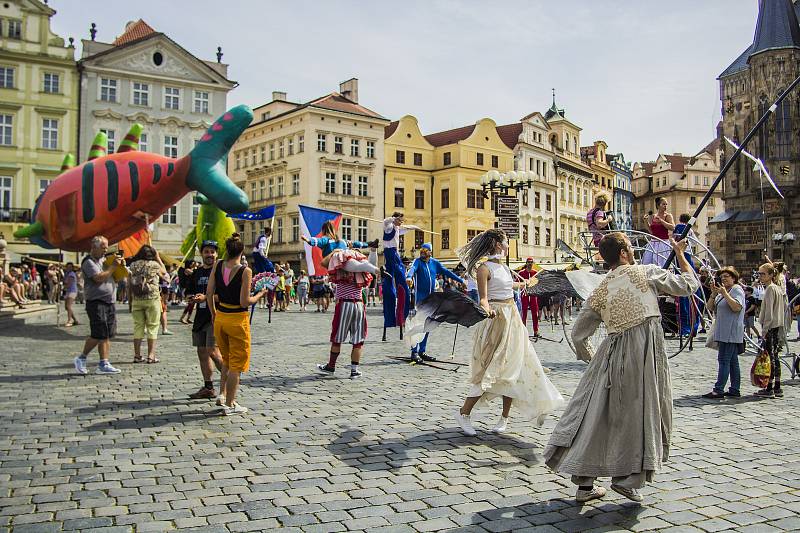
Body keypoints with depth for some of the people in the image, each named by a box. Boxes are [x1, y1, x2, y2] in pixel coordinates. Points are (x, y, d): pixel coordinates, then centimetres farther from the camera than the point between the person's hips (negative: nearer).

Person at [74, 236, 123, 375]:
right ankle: (81, 359, 10)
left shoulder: (104, 259, 17)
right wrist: (113, 266, -13)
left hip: (109, 302, 8)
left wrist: (121, 265, 3)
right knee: (98, 335, -8)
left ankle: (104, 364, 9)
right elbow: (99, 278, -21)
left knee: (107, 335, 6)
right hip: (96, 302, -8)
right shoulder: (89, 262, -8)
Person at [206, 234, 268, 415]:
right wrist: (260, 295, -1)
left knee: (226, 359, 25)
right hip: (238, 320, -5)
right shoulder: (245, 271, -16)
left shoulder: (217, 265, -2)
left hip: (220, 318, 5)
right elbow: (244, 302, -18)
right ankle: (230, 404, 11)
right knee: (237, 363, 6)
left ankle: (223, 394, 25)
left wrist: (213, 313, 14)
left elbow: (209, 293, 1)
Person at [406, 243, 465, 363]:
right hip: (420, 296, -5)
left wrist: (461, 281, 15)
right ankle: (414, 352, -10)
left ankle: (422, 351, 14)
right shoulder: (418, 261, -3)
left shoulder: (434, 263, 11)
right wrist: (409, 277, -45)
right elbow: (412, 268, -23)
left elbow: (446, 272, 16)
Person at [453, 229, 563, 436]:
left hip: (512, 318, 9)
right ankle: (464, 413, 0)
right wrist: (487, 309, -42)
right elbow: (483, 298, -20)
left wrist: (524, 283, 53)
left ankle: (505, 417, 19)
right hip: (496, 319, -8)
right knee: (493, 369, -10)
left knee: (512, 367, 9)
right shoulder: (484, 268, -13)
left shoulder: (504, 267, 12)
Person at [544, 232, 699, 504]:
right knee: (640, 414, 8)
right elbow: (688, 285, 11)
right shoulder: (646, 272, 2)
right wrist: (680, 254, 24)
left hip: (613, 352, 4)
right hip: (645, 349, -4)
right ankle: (626, 478, 9)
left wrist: (592, 359, 27)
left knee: (596, 414, 8)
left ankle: (585, 484, 14)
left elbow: (578, 334, 12)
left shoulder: (600, 291, 12)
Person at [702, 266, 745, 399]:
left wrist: (724, 293, -19)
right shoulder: (722, 291, 19)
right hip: (723, 332, 9)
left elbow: (737, 307, -20)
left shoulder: (737, 290, -6)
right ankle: (735, 390, 14)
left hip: (731, 333, -9)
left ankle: (718, 390, -12)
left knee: (724, 361, -11)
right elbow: (710, 307, 13)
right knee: (732, 362, 11)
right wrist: (714, 294, -1)